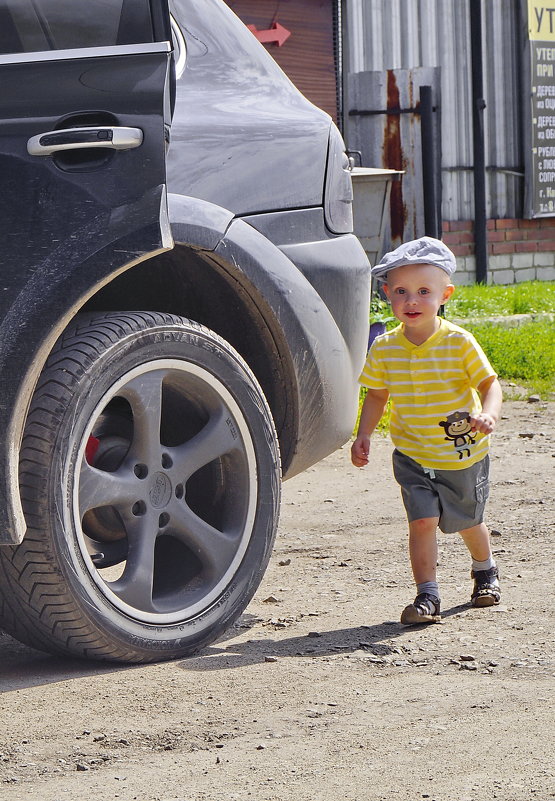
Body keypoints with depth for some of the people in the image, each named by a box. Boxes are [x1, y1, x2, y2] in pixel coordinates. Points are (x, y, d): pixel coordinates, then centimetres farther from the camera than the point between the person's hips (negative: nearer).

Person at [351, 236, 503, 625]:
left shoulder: (459, 342, -14)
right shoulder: (383, 349, -6)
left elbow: (490, 383, -10)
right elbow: (377, 395, 7)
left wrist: (489, 414, -30)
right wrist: (364, 435, -4)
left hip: (465, 454, -1)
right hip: (413, 456, 1)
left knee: (468, 521, 17)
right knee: (423, 520, -15)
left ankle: (485, 569, 46)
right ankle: (427, 595, -9)